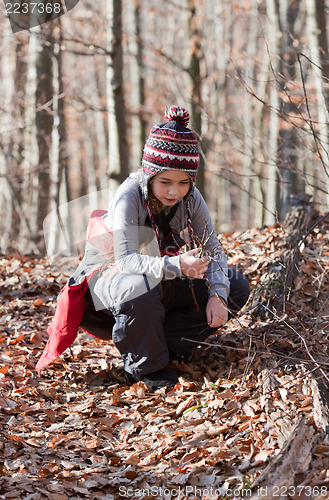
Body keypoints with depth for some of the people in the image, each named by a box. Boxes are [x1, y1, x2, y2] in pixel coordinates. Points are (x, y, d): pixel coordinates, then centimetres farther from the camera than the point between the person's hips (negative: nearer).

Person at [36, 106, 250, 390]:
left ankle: (166, 343, -9)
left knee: (236, 287, -9)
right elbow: (126, 260, -35)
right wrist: (175, 266, -52)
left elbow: (212, 249, -8)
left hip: (160, 281, 6)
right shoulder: (130, 196, -27)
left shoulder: (190, 198, -11)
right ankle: (147, 367, -17)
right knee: (140, 286, -43)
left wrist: (218, 295, -27)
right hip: (107, 277, -6)